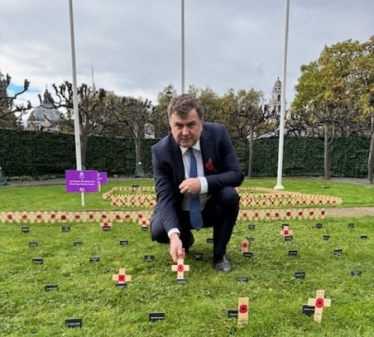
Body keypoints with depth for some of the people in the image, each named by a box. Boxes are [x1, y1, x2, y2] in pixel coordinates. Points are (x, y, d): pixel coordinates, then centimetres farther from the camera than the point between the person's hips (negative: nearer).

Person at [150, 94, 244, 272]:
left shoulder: (218, 134, -18)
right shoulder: (161, 151, -20)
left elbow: (237, 174, -18)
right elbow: (165, 196, -24)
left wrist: (203, 183, -36)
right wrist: (174, 234, -41)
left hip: (211, 208, 0)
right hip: (180, 212, 0)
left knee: (230, 195, -30)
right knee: (158, 230, -26)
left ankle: (219, 253, -6)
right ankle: (185, 238, 13)